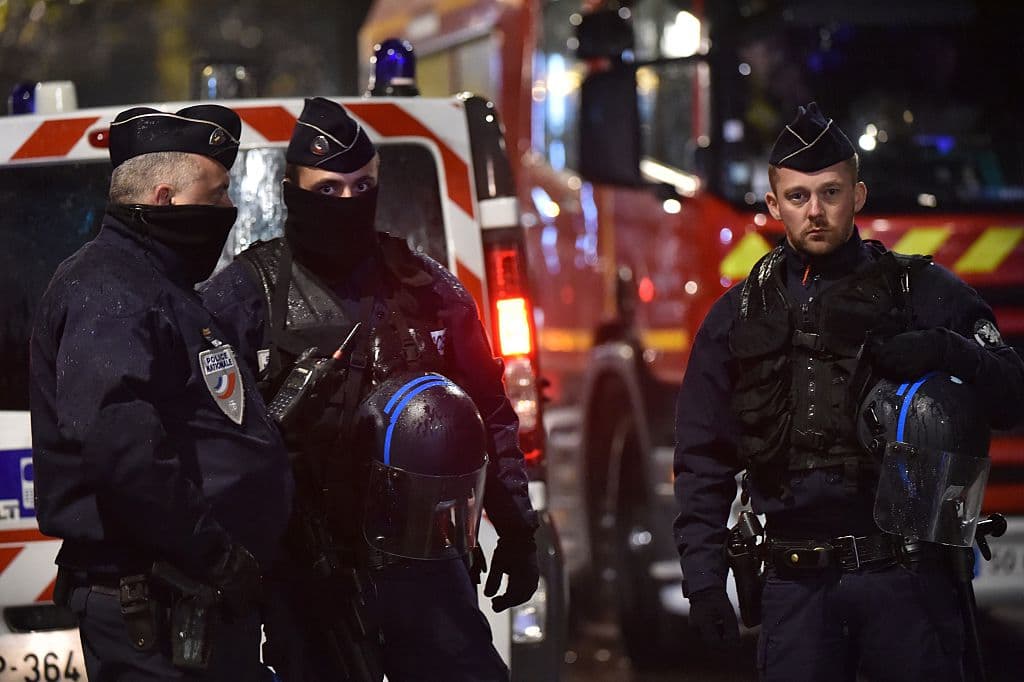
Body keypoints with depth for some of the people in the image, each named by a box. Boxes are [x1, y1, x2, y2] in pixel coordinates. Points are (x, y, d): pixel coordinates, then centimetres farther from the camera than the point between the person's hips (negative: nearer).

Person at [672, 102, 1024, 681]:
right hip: (797, 586, 2)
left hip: (909, 579, -2)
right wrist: (703, 578, 5)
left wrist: (949, 352, -15)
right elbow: (703, 462, 14)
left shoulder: (924, 291, 7)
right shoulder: (738, 318, 13)